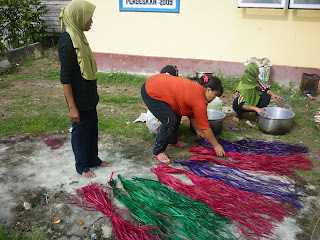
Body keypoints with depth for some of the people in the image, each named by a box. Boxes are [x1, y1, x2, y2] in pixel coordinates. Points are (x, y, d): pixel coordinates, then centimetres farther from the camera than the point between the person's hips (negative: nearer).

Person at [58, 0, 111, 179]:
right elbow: (65, 78, -22)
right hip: (79, 98, -9)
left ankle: (93, 159, 38)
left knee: (92, 126, 20)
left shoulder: (79, 37, 5)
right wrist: (72, 107, -20)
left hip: (89, 95, 9)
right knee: (80, 130, 8)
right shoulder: (67, 42, -23)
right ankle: (82, 166, 27)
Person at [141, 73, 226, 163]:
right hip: (150, 93, -10)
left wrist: (198, 131, 25)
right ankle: (157, 152, 2)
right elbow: (205, 128, -11)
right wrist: (217, 146, -1)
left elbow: (192, 115, 20)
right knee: (170, 121, -13)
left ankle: (172, 141, 31)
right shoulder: (200, 100, -18)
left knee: (177, 114, 16)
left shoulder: (197, 88, 9)